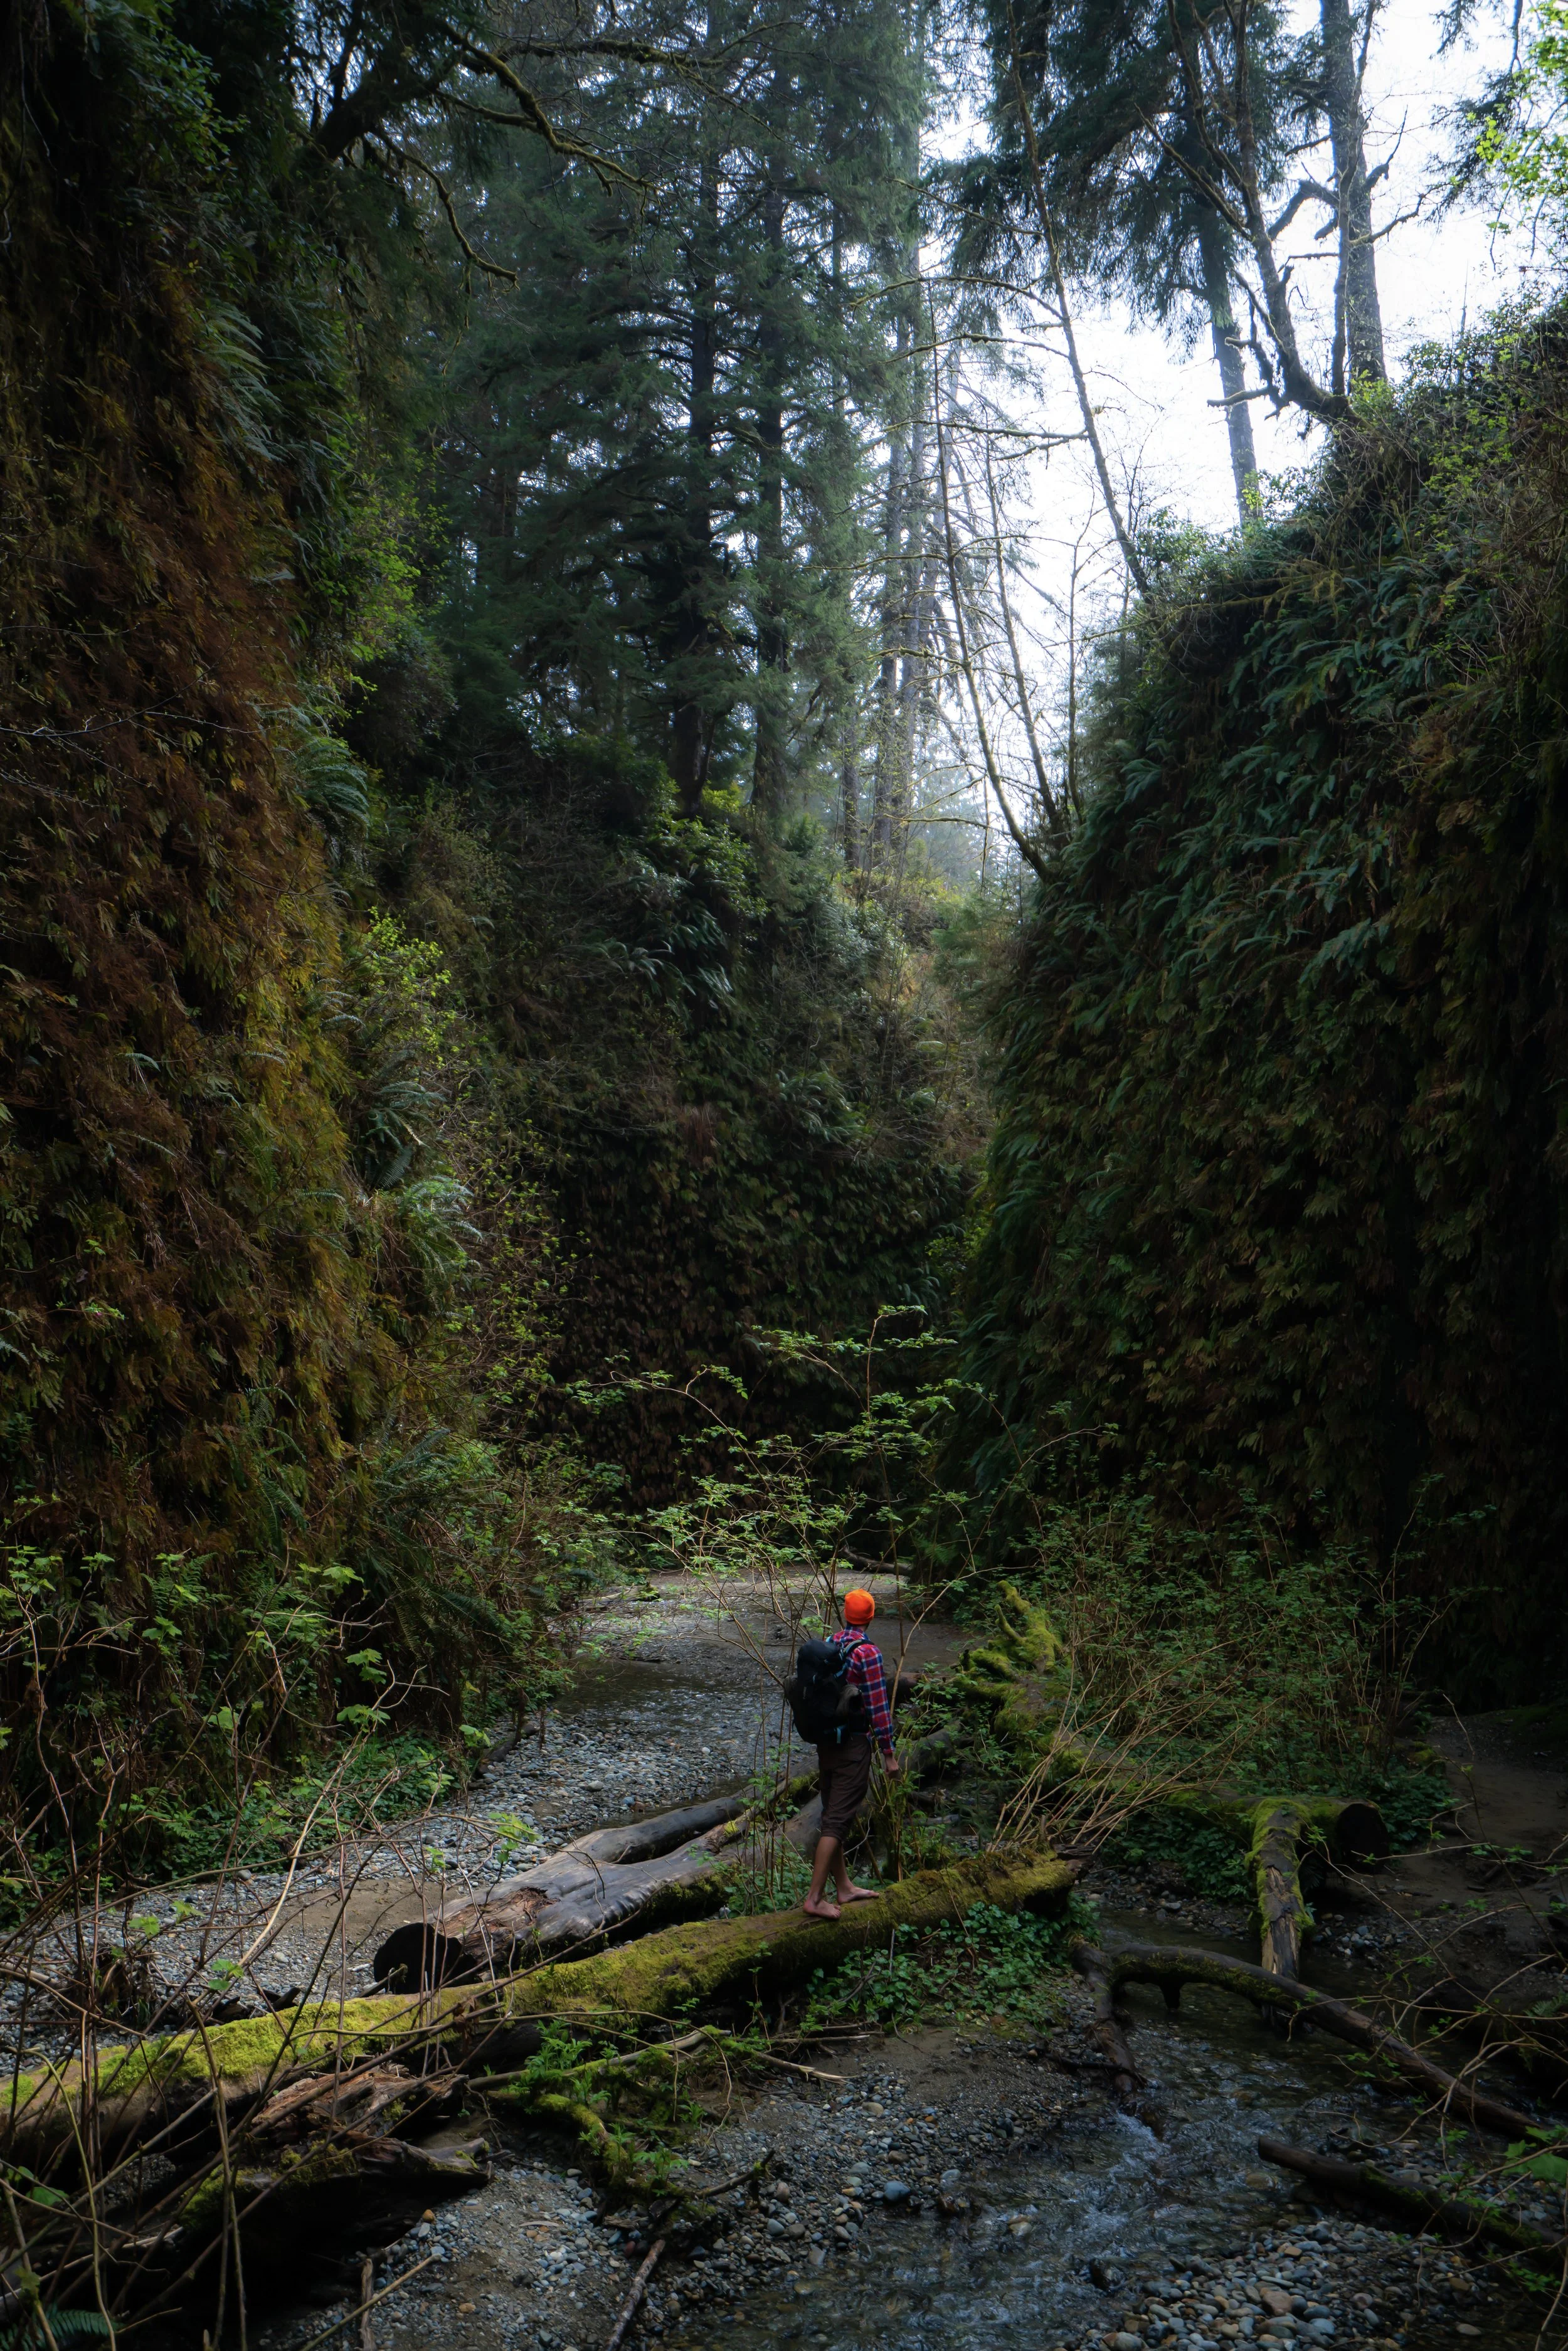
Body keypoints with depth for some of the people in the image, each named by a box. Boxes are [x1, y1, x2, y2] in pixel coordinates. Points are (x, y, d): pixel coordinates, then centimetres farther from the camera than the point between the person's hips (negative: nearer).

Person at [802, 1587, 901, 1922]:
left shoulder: (828, 1646, 4)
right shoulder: (868, 1653, -17)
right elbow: (878, 1707, -17)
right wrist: (889, 1754, -10)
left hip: (825, 1741, 7)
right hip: (853, 1745, -7)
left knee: (833, 1816, 16)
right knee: (837, 1821, -4)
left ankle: (844, 1887, 29)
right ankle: (815, 1898, -4)